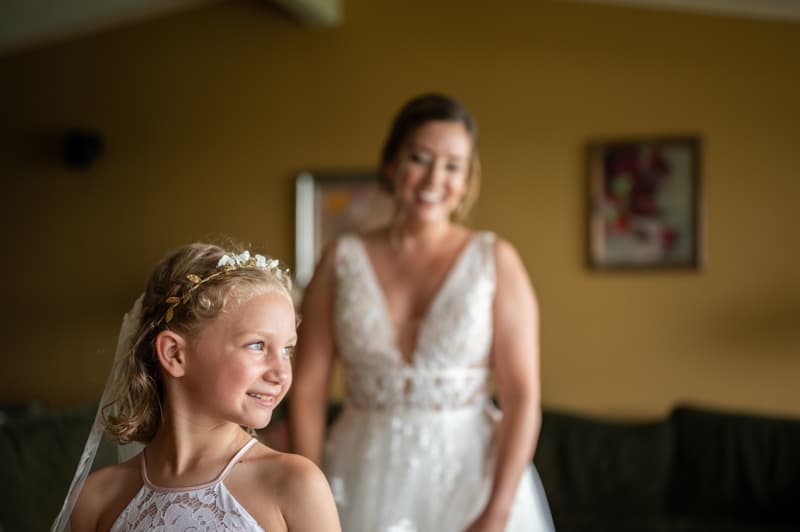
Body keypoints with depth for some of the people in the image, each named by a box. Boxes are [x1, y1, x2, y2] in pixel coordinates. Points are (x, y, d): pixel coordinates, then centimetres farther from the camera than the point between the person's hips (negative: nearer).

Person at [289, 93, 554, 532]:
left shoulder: (496, 260, -4)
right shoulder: (342, 260, 0)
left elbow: (522, 396, -9)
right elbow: (308, 389, -2)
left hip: (469, 476, -1)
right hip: (365, 479, 1)